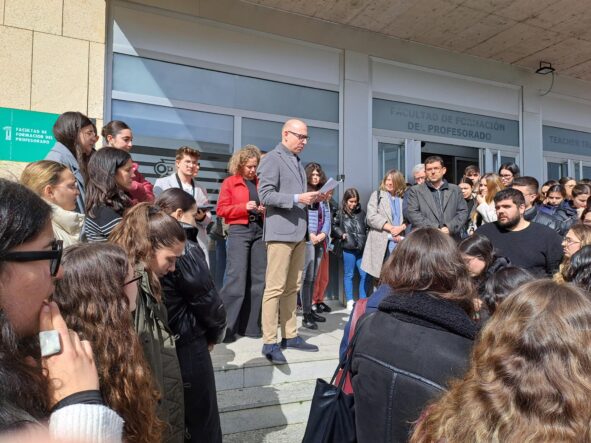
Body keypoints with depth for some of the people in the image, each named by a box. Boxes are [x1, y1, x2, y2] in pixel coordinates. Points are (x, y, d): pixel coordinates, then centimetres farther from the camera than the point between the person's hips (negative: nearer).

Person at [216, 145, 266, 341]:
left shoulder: (261, 183, 16)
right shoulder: (229, 183, 6)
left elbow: (268, 205, 25)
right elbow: (221, 209, -1)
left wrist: (265, 209, 2)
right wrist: (244, 207, -12)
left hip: (260, 231, 5)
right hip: (239, 231, -4)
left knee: (258, 279, 3)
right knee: (236, 278, -11)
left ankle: (250, 325, 12)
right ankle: (225, 326, -2)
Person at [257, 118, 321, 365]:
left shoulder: (297, 162, 21)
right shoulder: (272, 159, -4)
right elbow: (265, 195, -14)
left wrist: (313, 199, 9)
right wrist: (297, 198, -18)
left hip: (299, 232, 9)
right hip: (280, 232, -8)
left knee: (292, 288, 11)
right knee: (275, 287, -7)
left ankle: (290, 336, 19)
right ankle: (269, 343, -1)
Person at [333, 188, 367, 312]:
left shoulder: (361, 213, 8)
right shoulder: (340, 213, 1)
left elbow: (367, 227, 13)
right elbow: (335, 226, 10)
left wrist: (367, 240, 1)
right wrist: (341, 234, -6)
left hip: (362, 248, 2)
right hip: (348, 248, -2)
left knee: (364, 275, 3)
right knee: (349, 275, 7)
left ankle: (363, 300, 17)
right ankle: (350, 301, 16)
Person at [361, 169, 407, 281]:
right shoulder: (377, 195, 9)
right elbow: (371, 217, -4)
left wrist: (401, 228, -14)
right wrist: (391, 228, -10)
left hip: (399, 242, 2)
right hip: (381, 242, -2)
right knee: (381, 276, -2)